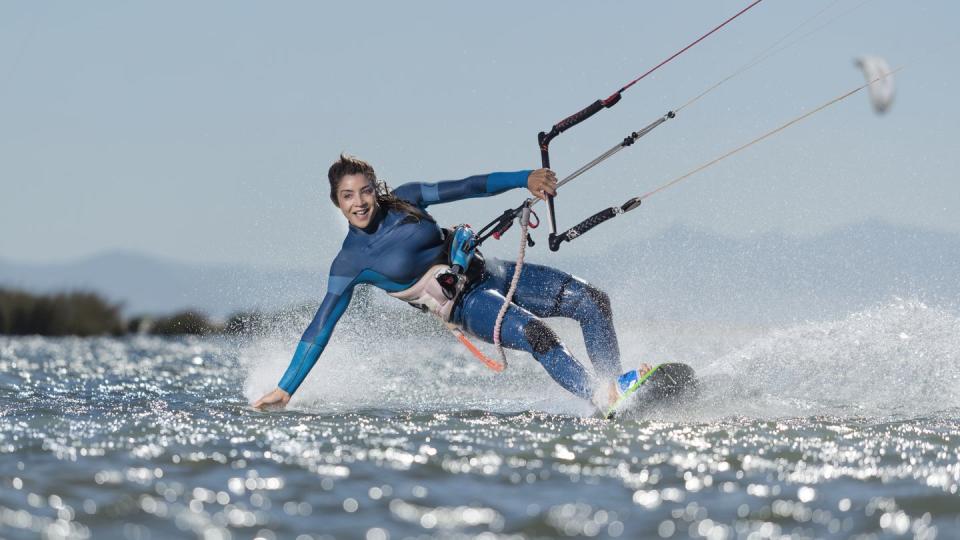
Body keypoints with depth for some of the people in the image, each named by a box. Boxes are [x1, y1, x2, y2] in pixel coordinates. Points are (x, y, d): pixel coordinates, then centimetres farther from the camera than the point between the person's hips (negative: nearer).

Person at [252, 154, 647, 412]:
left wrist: (525, 178, -13)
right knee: (535, 333, -33)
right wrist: (286, 388, -12)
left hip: (489, 273, 5)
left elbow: (467, 187, 2)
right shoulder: (350, 261, -9)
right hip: (467, 306, -5)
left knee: (593, 301, -10)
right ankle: (603, 399, -33)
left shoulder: (404, 200, 0)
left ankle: (612, 385, -4)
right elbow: (321, 327, -8)